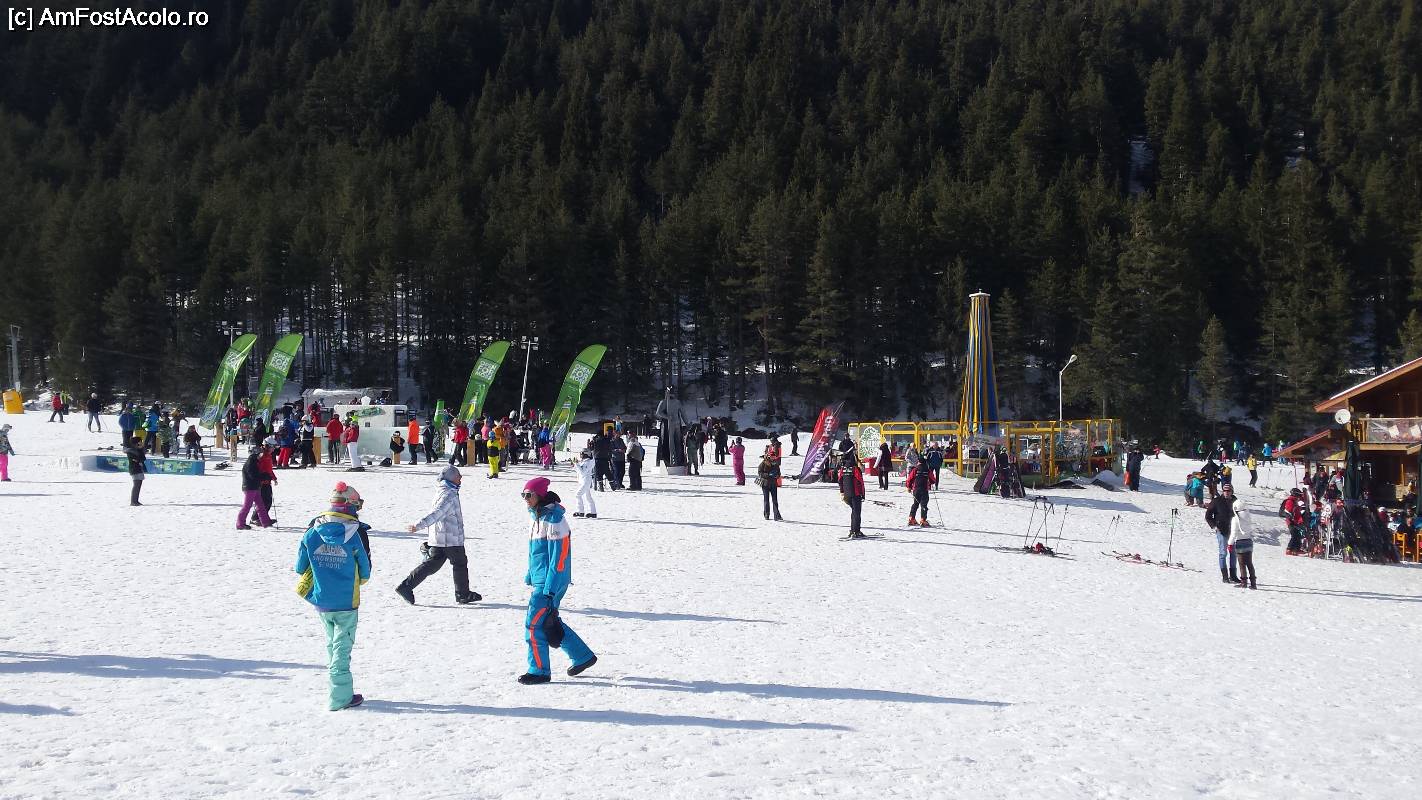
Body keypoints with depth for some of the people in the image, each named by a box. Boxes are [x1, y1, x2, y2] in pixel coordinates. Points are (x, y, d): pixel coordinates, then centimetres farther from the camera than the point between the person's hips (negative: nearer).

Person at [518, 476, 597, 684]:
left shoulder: (553, 519, -18)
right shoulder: (537, 517, 11)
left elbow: (559, 556, -20)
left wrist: (550, 589, -21)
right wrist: (529, 578, 23)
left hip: (551, 582, -10)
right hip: (539, 581, 10)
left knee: (534, 624, -7)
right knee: (549, 622, 16)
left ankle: (539, 671, 4)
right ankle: (583, 656, 27)